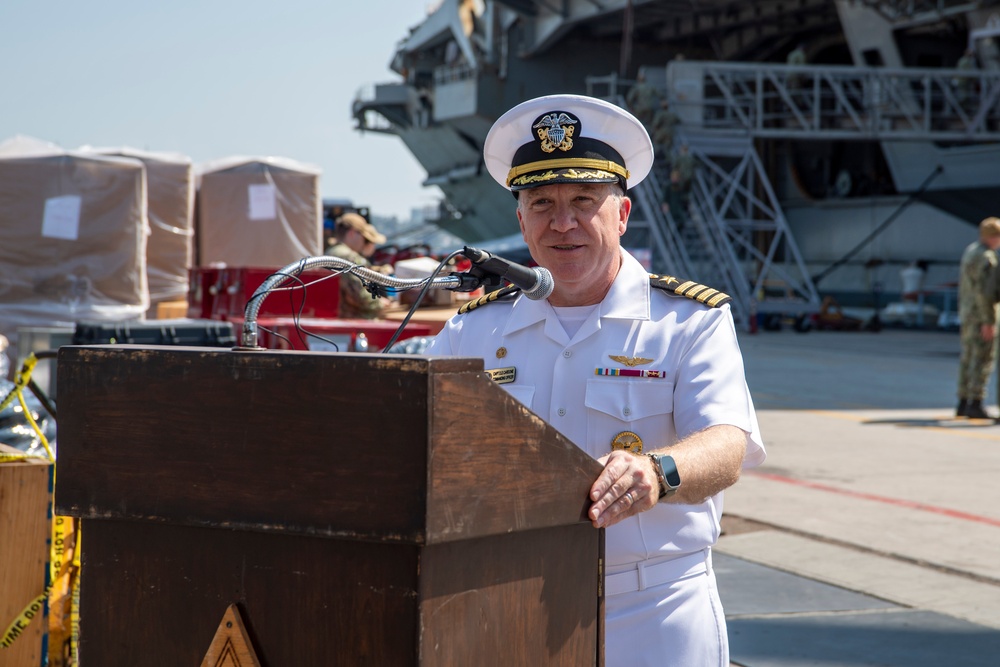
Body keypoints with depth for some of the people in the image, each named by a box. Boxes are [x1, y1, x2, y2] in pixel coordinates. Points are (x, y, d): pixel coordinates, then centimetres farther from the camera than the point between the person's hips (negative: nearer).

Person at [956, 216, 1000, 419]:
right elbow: (984, 291, -23)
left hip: (967, 315, 10)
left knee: (968, 358, 11)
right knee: (983, 359, -8)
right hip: (981, 316, -10)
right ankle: (976, 404, -11)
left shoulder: (969, 251, 14)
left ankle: (963, 403, 14)